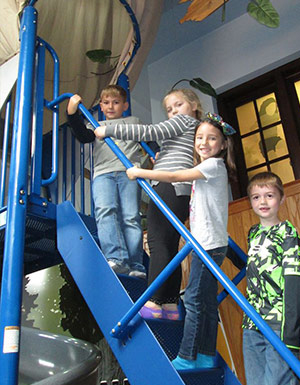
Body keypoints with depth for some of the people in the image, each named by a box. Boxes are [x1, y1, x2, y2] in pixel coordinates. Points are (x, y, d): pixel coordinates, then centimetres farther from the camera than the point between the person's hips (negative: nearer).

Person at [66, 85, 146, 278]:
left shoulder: (133, 122, 30)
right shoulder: (96, 126, 30)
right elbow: (83, 136, 10)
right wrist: (73, 113, -2)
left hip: (129, 172, 0)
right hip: (103, 173, 1)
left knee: (131, 217, -15)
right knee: (105, 210, -25)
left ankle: (136, 266, -18)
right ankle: (116, 259, -35)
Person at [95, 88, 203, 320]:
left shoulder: (185, 120, 5)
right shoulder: (197, 129, 32)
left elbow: (150, 132, -4)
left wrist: (109, 130, -2)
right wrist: (161, 161, 23)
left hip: (169, 186, -10)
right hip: (183, 193, 10)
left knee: (158, 242, -15)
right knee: (170, 247, 5)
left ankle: (153, 303, -20)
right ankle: (171, 306, 4)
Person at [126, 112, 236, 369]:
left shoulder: (214, 165, -10)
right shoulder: (204, 169, 18)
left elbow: (174, 177, -15)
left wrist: (139, 172, -8)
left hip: (211, 244, -10)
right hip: (205, 243, 10)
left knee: (194, 298, -5)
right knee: (206, 300, 11)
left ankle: (187, 357, 4)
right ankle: (207, 356, 19)